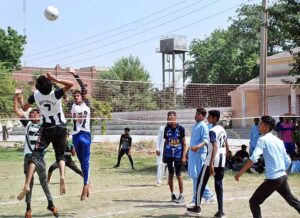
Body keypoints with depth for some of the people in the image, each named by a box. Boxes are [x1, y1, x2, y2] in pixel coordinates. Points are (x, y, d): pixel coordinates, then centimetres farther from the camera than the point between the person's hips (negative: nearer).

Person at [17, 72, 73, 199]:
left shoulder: (35, 95, -6)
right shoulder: (56, 94, -13)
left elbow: (24, 108, 9)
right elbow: (70, 84, -20)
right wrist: (56, 80, -20)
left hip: (46, 128, 0)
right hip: (61, 127, 0)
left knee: (36, 155, -6)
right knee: (60, 154, 16)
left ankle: (26, 185, -21)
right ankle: (62, 177, -12)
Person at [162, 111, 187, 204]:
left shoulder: (180, 128, -5)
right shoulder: (167, 128, 6)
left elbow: (184, 144, -4)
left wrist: (183, 156, -11)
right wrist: (163, 155, 10)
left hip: (178, 155, -4)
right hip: (168, 155, 4)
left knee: (179, 175, -3)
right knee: (170, 174, 8)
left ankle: (181, 195, 4)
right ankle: (172, 194, 17)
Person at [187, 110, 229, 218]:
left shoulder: (212, 131, -13)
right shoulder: (223, 130, 14)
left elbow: (215, 147, -23)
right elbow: (227, 147, 19)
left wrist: (211, 164, -26)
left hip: (212, 161, -8)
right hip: (222, 161, 8)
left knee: (201, 182, 5)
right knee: (219, 184, 8)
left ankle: (197, 207, 10)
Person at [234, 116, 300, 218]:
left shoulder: (263, 139, -9)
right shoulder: (279, 141, 13)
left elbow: (253, 158, -21)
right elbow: (288, 161, 14)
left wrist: (240, 172, -20)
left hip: (272, 179, -8)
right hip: (283, 177, 8)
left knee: (254, 202, 1)